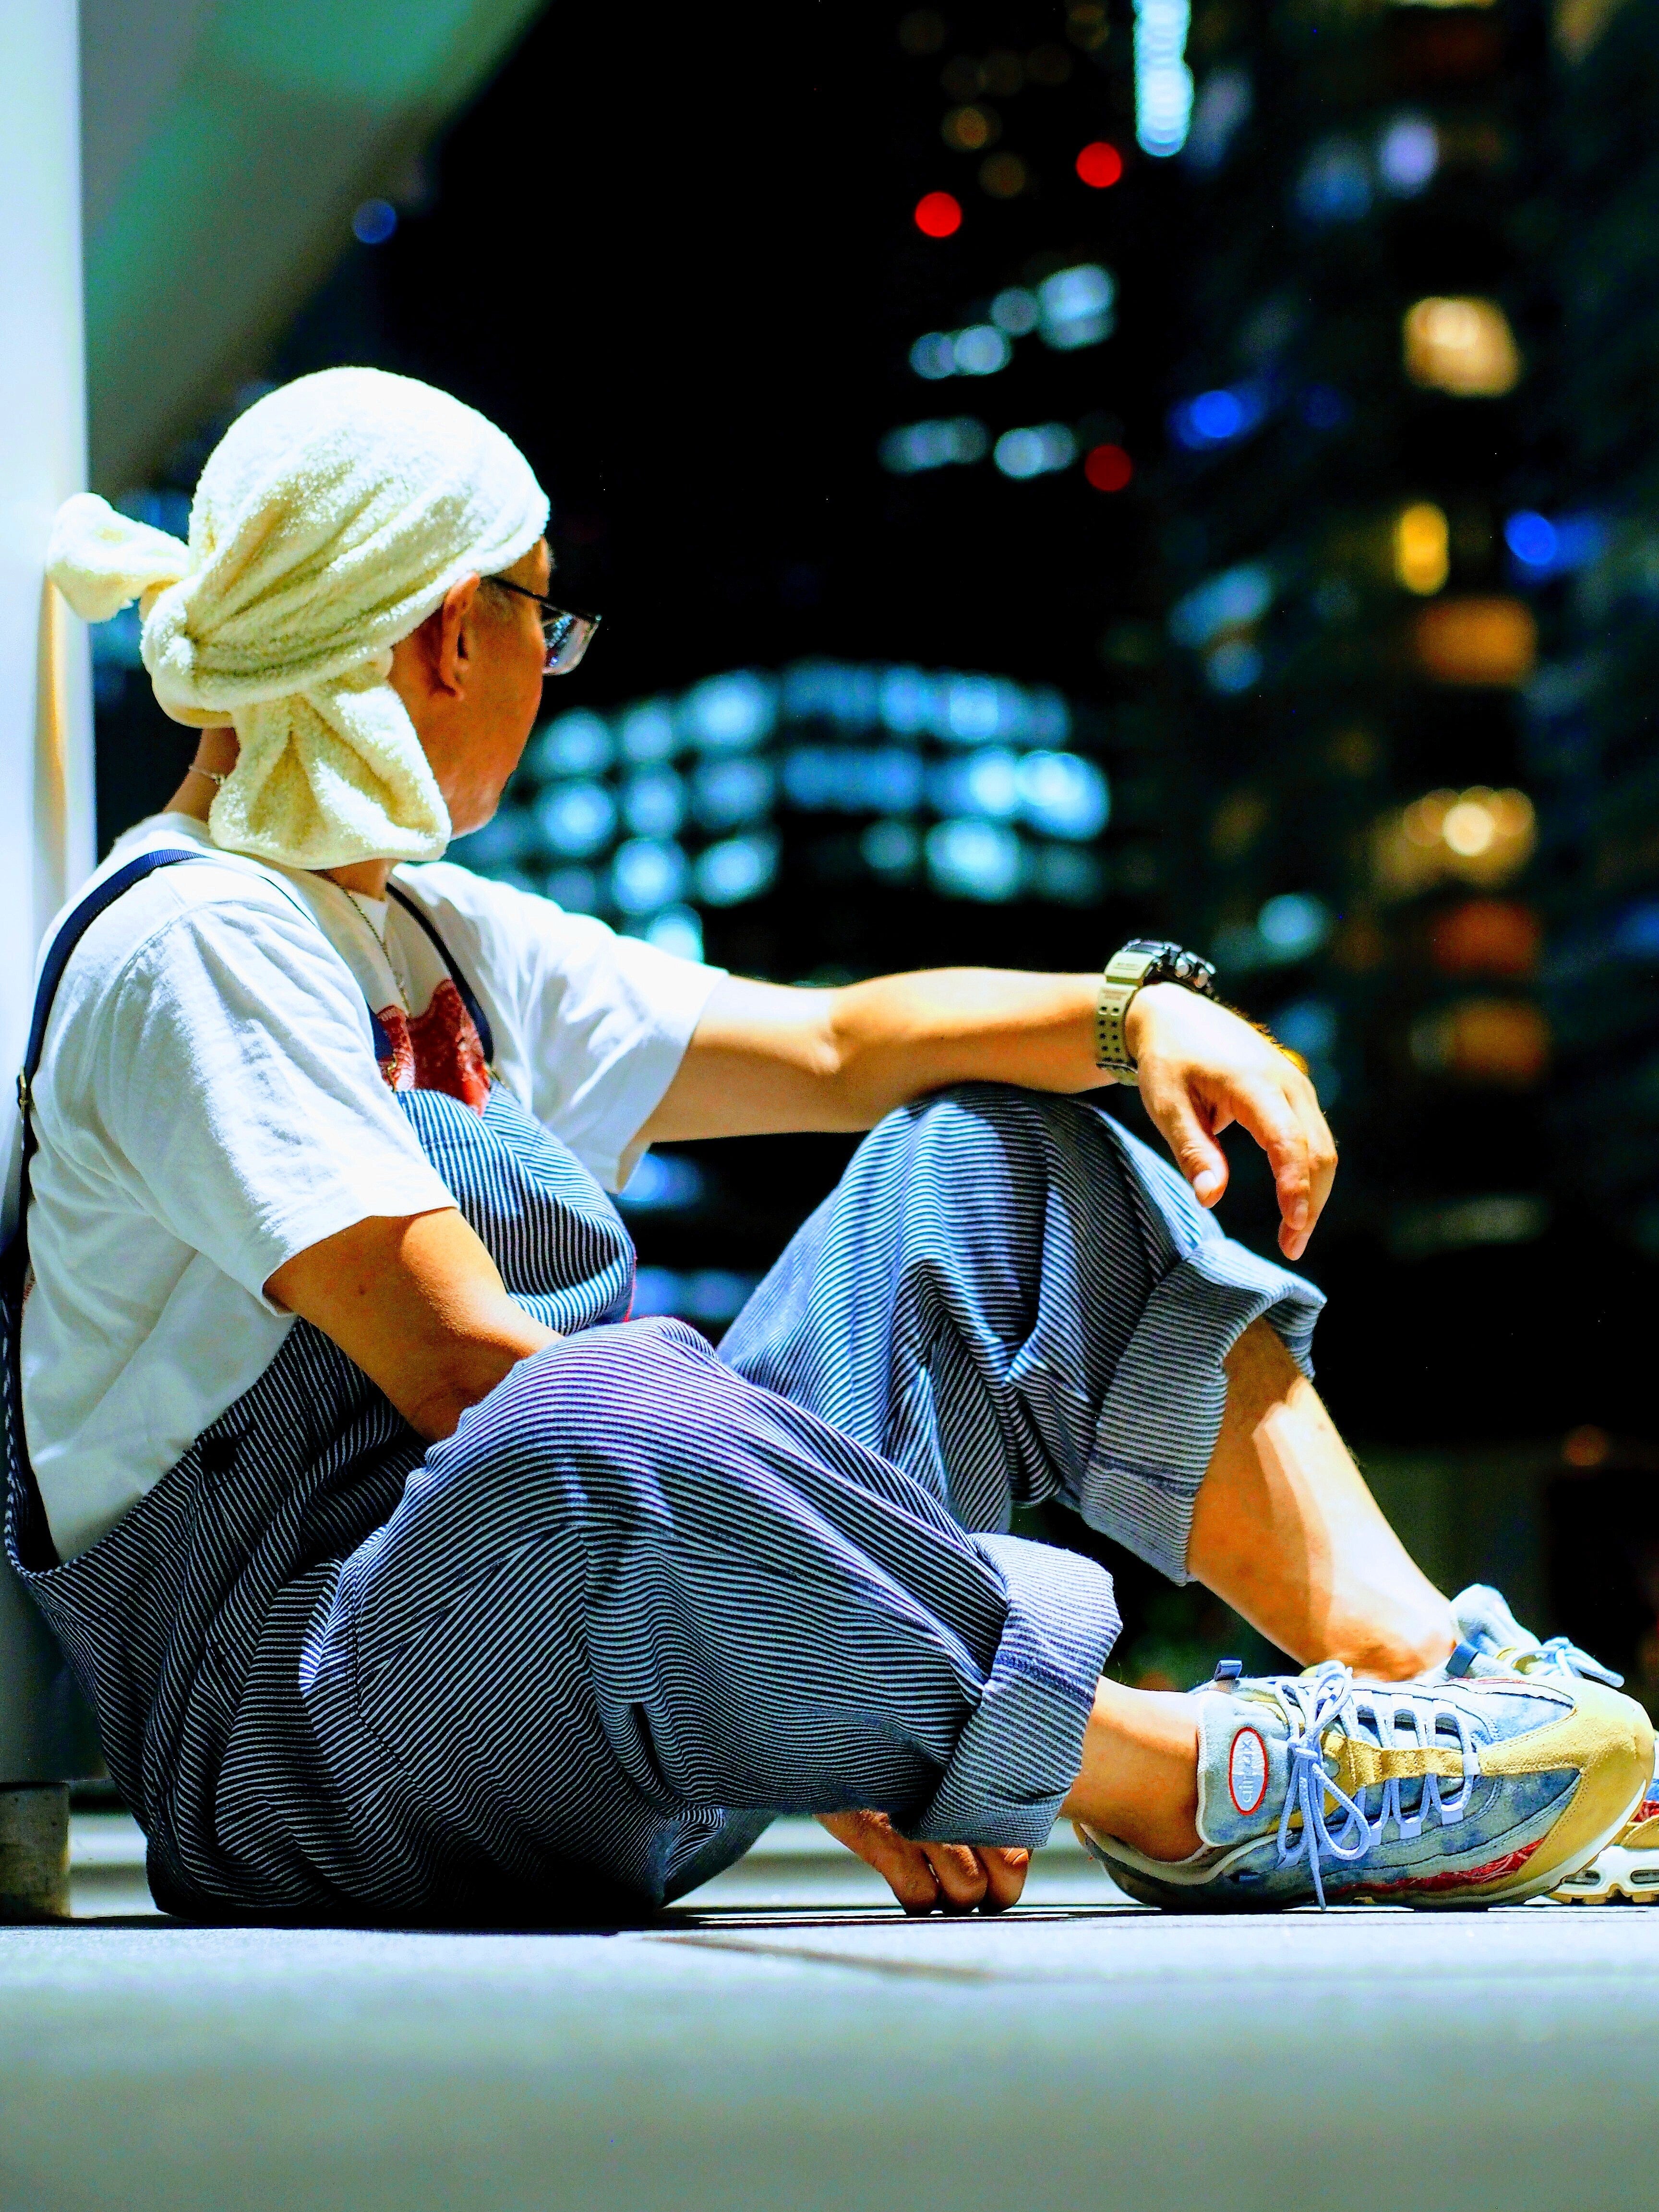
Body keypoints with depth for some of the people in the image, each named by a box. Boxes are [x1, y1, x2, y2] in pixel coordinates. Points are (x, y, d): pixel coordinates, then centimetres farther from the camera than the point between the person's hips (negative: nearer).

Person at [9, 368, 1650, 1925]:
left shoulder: (433, 937, 19)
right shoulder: (192, 944, -11)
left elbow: (829, 1046, 19)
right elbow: (457, 1358, -22)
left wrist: (1134, 1015, 1)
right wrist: (837, 1716, -26)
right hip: (304, 1753, -9)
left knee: (998, 1159, 8)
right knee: (599, 1432, -42)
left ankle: (1424, 1671, -9)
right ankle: (1198, 1791, -26)